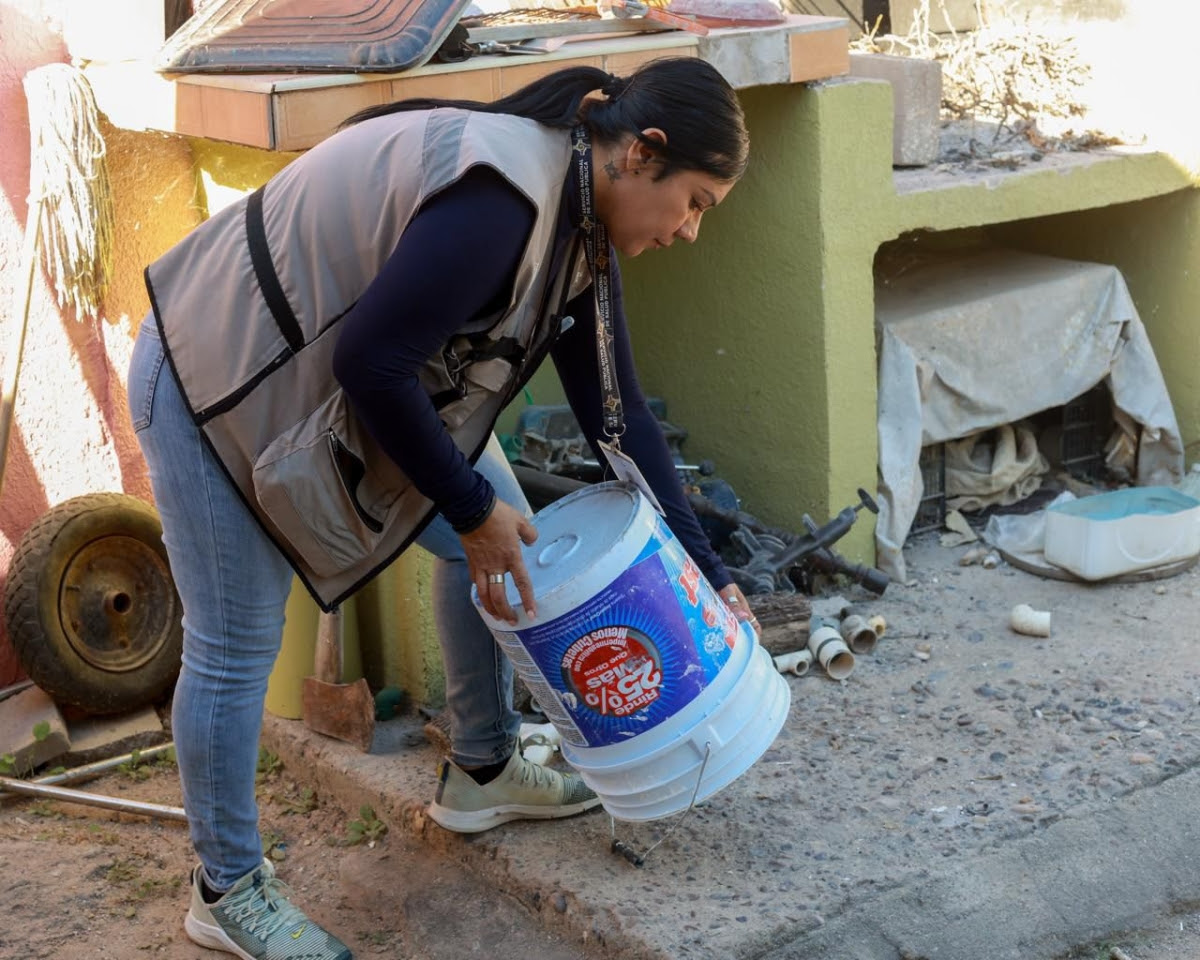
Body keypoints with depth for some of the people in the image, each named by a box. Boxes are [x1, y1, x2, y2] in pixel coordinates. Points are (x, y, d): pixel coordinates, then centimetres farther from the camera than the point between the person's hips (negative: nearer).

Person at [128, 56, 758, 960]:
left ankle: (481, 773, 28)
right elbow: (371, 363, -31)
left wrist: (707, 572, 5)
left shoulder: (582, 223, -2)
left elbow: (616, 412, 5)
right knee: (237, 646, -1)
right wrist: (472, 509, -19)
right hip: (219, 376, -9)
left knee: (500, 537, 9)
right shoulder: (502, 197, -32)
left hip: (347, 379, 9)